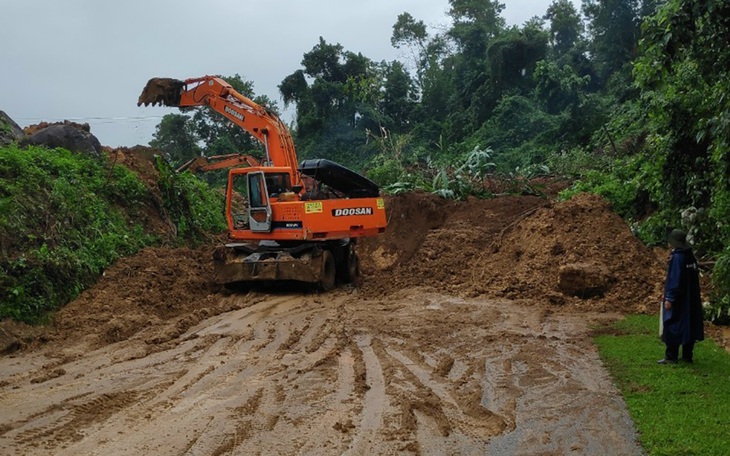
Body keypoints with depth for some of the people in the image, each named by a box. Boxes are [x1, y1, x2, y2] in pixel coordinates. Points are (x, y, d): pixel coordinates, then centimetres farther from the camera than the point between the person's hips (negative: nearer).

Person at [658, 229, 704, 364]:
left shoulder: (677, 257, -18)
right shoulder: (690, 257, 6)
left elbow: (674, 279, -21)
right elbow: (694, 277, 12)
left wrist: (669, 298, -18)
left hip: (678, 299, -8)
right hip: (691, 299, 8)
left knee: (672, 327, 0)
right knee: (689, 326, 13)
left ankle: (671, 357, 3)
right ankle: (687, 356, 21)